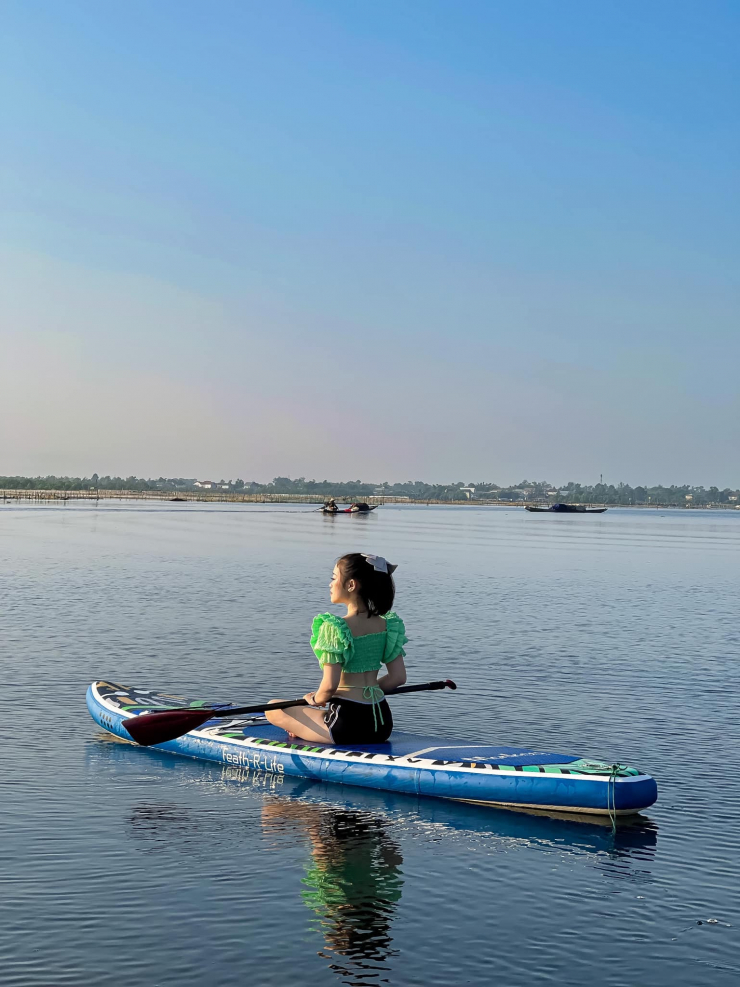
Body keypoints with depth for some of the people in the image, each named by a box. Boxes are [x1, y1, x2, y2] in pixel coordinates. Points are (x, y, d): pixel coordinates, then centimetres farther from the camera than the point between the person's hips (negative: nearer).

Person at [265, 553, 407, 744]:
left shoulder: (335, 627, -16)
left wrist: (315, 700, 2)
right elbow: (398, 677, 6)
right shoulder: (386, 625, 3)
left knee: (273, 709, 13)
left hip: (349, 723, -6)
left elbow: (330, 686, -19)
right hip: (383, 724, 6)